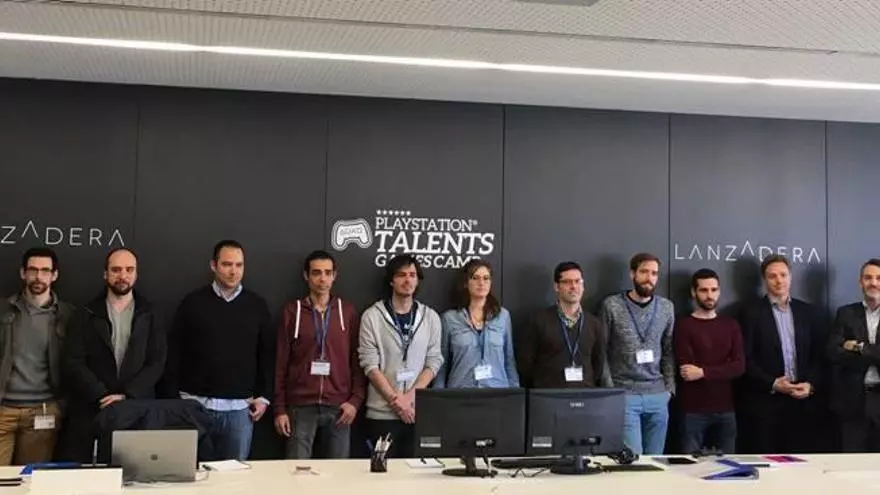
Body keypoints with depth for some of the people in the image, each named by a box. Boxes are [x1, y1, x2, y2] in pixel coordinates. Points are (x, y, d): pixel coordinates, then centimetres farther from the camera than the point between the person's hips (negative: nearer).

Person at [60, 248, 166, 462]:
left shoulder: (150, 316, 9)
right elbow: (72, 363, 0)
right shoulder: (86, 315, 8)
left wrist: (126, 396, -11)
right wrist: (102, 396, -12)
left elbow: (157, 362, 2)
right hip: (90, 411, 0)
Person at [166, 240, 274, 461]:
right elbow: (175, 352, 3)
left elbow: (267, 354, 8)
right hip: (196, 404, -1)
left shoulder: (257, 305, 5)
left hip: (240, 407, 1)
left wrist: (263, 396, 3)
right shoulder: (193, 302, 1)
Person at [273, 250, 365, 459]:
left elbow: (358, 360, 7)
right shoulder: (292, 311, 3)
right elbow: (281, 363, 3)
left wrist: (356, 400, -3)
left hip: (338, 407, 1)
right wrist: (280, 408, -1)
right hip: (301, 406, -1)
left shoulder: (347, 312, 7)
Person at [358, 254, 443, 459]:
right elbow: (370, 365, -6)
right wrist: (395, 400, -12)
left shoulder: (430, 317, 6)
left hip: (418, 412, 2)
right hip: (382, 413, -2)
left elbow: (433, 362, 4)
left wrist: (410, 396, -9)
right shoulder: (372, 316, -2)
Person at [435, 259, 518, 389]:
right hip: (460, 392, -1)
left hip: (497, 391, 1)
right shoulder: (449, 318, 0)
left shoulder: (503, 316, 5)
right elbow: (441, 364, 4)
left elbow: (510, 361, 8)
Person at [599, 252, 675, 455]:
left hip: (658, 395, 4)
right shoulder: (612, 305, -3)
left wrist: (669, 387, 5)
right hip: (623, 394, -3)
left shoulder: (666, 307, 8)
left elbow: (669, 351, 12)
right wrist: (610, 390, -6)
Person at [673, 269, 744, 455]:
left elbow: (739, 367, -1)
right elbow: (687, 369, -10)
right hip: (693, 411, -4)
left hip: (725, 410, 4)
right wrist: (722, 372, -4)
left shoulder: (730, 325, 11)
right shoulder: (683, 325, -1)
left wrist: (703, 372, -13)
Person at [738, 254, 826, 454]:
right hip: (764, 402, -3)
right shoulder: (751, 313, 0)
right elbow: (745, 359, -5)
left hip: (802, 401, 3)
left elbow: (820, 355, 11)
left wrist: (810, 384, -4)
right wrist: (772, 384, -13)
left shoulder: (808, 312, 12)